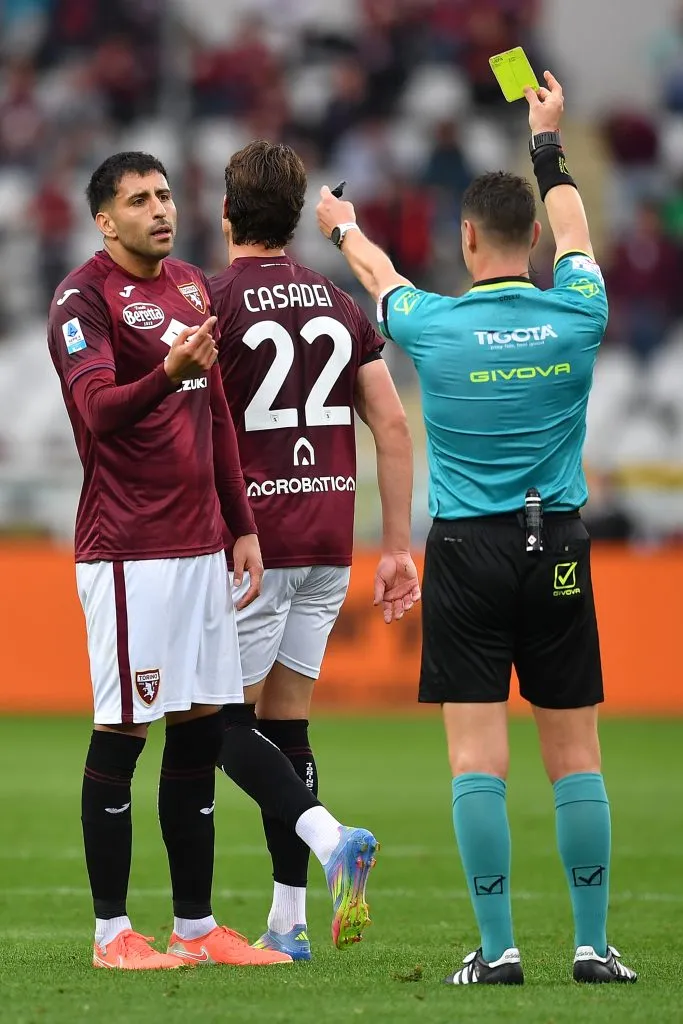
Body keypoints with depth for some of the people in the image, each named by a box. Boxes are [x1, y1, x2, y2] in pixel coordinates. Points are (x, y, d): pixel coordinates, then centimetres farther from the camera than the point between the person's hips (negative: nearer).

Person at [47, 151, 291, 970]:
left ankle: (196, 926, 14)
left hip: (201, 545, 8)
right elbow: (98, 410, -23)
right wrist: (168, 373, -40)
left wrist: (241, 526, 19)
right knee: (120, 739, -5)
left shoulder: (193, 288, 15)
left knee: (199, 732, 9)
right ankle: (112, 933, 1)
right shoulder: (82, 299, -9)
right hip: (127, 553, -8)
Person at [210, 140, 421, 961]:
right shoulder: (339, 305, 9)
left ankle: (331, 839, -22)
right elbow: (392, 426, 7)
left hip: (251, 542, -6)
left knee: (224, 723, 2)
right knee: (285, 721, 11)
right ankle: (287, 922, 7)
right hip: (328, 540, 6)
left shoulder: (212, 305, -8)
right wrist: (398, 547, 10)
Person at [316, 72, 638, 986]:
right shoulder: (577, 317, -2)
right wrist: (548, 141, 37)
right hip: (558, 549, 2)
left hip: (468, 553, -2)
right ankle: (594, 944, 4)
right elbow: (573, 232, 20)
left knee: (477, 755, -2)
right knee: (575, 752, 4)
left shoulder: (436, 326, -6)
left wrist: (344, 228, 41)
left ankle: (498, 947, -5)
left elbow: (378, 275, 18)